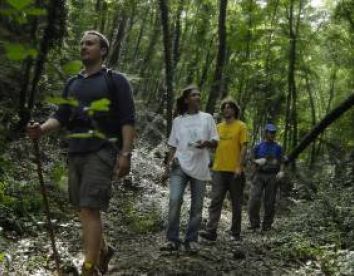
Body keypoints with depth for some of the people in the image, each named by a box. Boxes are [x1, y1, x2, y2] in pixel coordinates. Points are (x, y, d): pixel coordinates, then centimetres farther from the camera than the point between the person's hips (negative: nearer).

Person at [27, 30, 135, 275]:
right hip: (75, 152, 6)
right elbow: (61, 116, 13)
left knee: (89, 209, -13)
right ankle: (103, 250, 33)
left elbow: (128, 120, -6)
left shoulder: (115, 80, 1)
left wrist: (125, 154, -16)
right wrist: (42, 128, -8)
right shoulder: (73, 83, 19)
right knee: (84, 209, 12)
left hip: (101, 151, -6)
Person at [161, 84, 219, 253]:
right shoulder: (177, 120, 9)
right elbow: (173, 145, 13)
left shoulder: (207, 118, 8)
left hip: (200, 167, 1)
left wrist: (206, 143, -14)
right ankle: (172, 240, -7)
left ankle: (191, 240, 14)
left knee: (197, 205, 3)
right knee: (175, 200, -16)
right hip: (180, 165, -1)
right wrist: (169, 161, -2)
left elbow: (215, 142, 8)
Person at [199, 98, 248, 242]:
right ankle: (211, 231, -11)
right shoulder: (219, 127, 14)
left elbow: (244, 147, -6)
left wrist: (239, 166, -15)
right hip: (219, 170, 4)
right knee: (215, 201, -6)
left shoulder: (241, 126, -1)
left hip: (235, 171, -4)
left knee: (236, 203, 6)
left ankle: (235, 233, 16)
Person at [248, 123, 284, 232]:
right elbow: (253, 160, 13)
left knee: (270, 202, 0)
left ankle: (267, 225, 11)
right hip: (259, 175, 0)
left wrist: (281, 172, -12)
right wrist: (258, 161, -9)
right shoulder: (258, 146, 9)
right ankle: (254, 223, 0)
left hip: (272, 176, 0)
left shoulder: (278, 147, 9)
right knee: (254, 199, -13)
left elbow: (281, 162, 6)